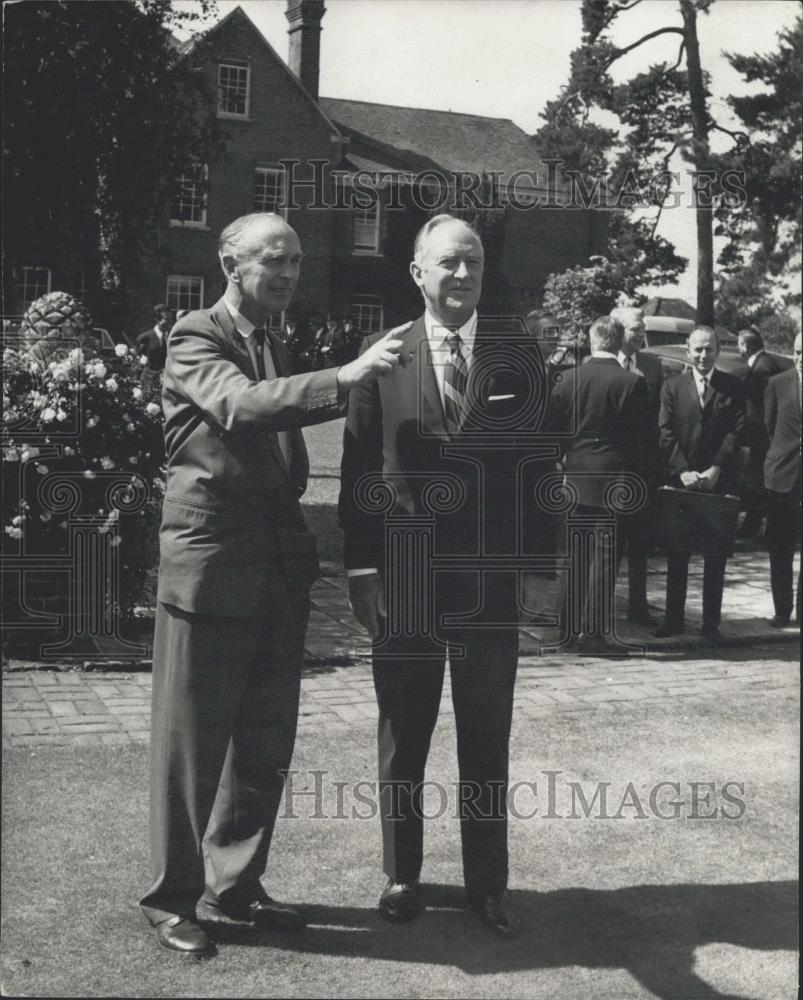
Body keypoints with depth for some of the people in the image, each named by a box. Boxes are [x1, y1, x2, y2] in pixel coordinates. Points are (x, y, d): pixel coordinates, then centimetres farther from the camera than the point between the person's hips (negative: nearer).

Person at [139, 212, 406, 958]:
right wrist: (345, 378, -37)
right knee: (191, 739, 2)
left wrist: (302, 548, 10)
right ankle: (172, 897, 16)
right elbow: (241, 406, -27)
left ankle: (233, 885, 25)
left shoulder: (275, 350, 17)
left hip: (278, 567, 7)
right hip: (211, 561, -7)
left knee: (265, 742, 11)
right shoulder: (195, 338, -6)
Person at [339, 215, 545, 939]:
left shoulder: (518, 356, 3)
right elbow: (357, 466, 0)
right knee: (403, 736, 12)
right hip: (403, 577, 0)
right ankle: (403, 875, 27)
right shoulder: (383, 354, 1)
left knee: (487, 739, 10)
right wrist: (362, 567, -6)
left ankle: (488, 883, 24)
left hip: (491, 577, 1)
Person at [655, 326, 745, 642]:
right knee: (676, 555, 6)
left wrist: (716, 469, -14)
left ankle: (711, 624, 12)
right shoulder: (672, 386, 4)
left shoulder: (732, 386, 3)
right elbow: (666, 433, -2)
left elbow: (737, 430, -4)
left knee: (716, 557, 4)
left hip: (719, 482, 0)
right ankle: (674, 619, 15)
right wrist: (682, 471, -14)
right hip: (680, 480, 1)